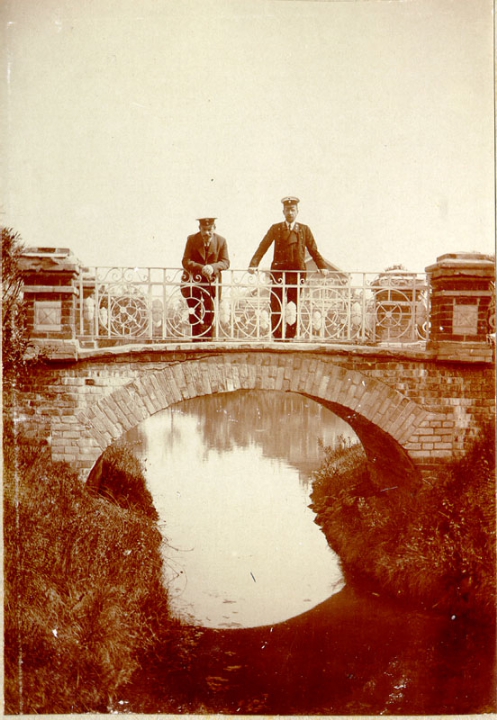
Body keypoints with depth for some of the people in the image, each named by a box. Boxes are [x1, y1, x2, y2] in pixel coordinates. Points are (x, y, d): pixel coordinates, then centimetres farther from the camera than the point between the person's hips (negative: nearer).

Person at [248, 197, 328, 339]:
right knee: (276, 307, -5)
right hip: (278, 271, -1)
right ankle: (277, 337, 1)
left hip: (297, 273, 1)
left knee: (294, 308, 0)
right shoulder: (276, 228, 9)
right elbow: (262, 247, 2)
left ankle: (290, 336, 7)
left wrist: (322, 267, -2)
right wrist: (253, 264, -10)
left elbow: (313, 250, 10)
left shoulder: (304, 230, 11)